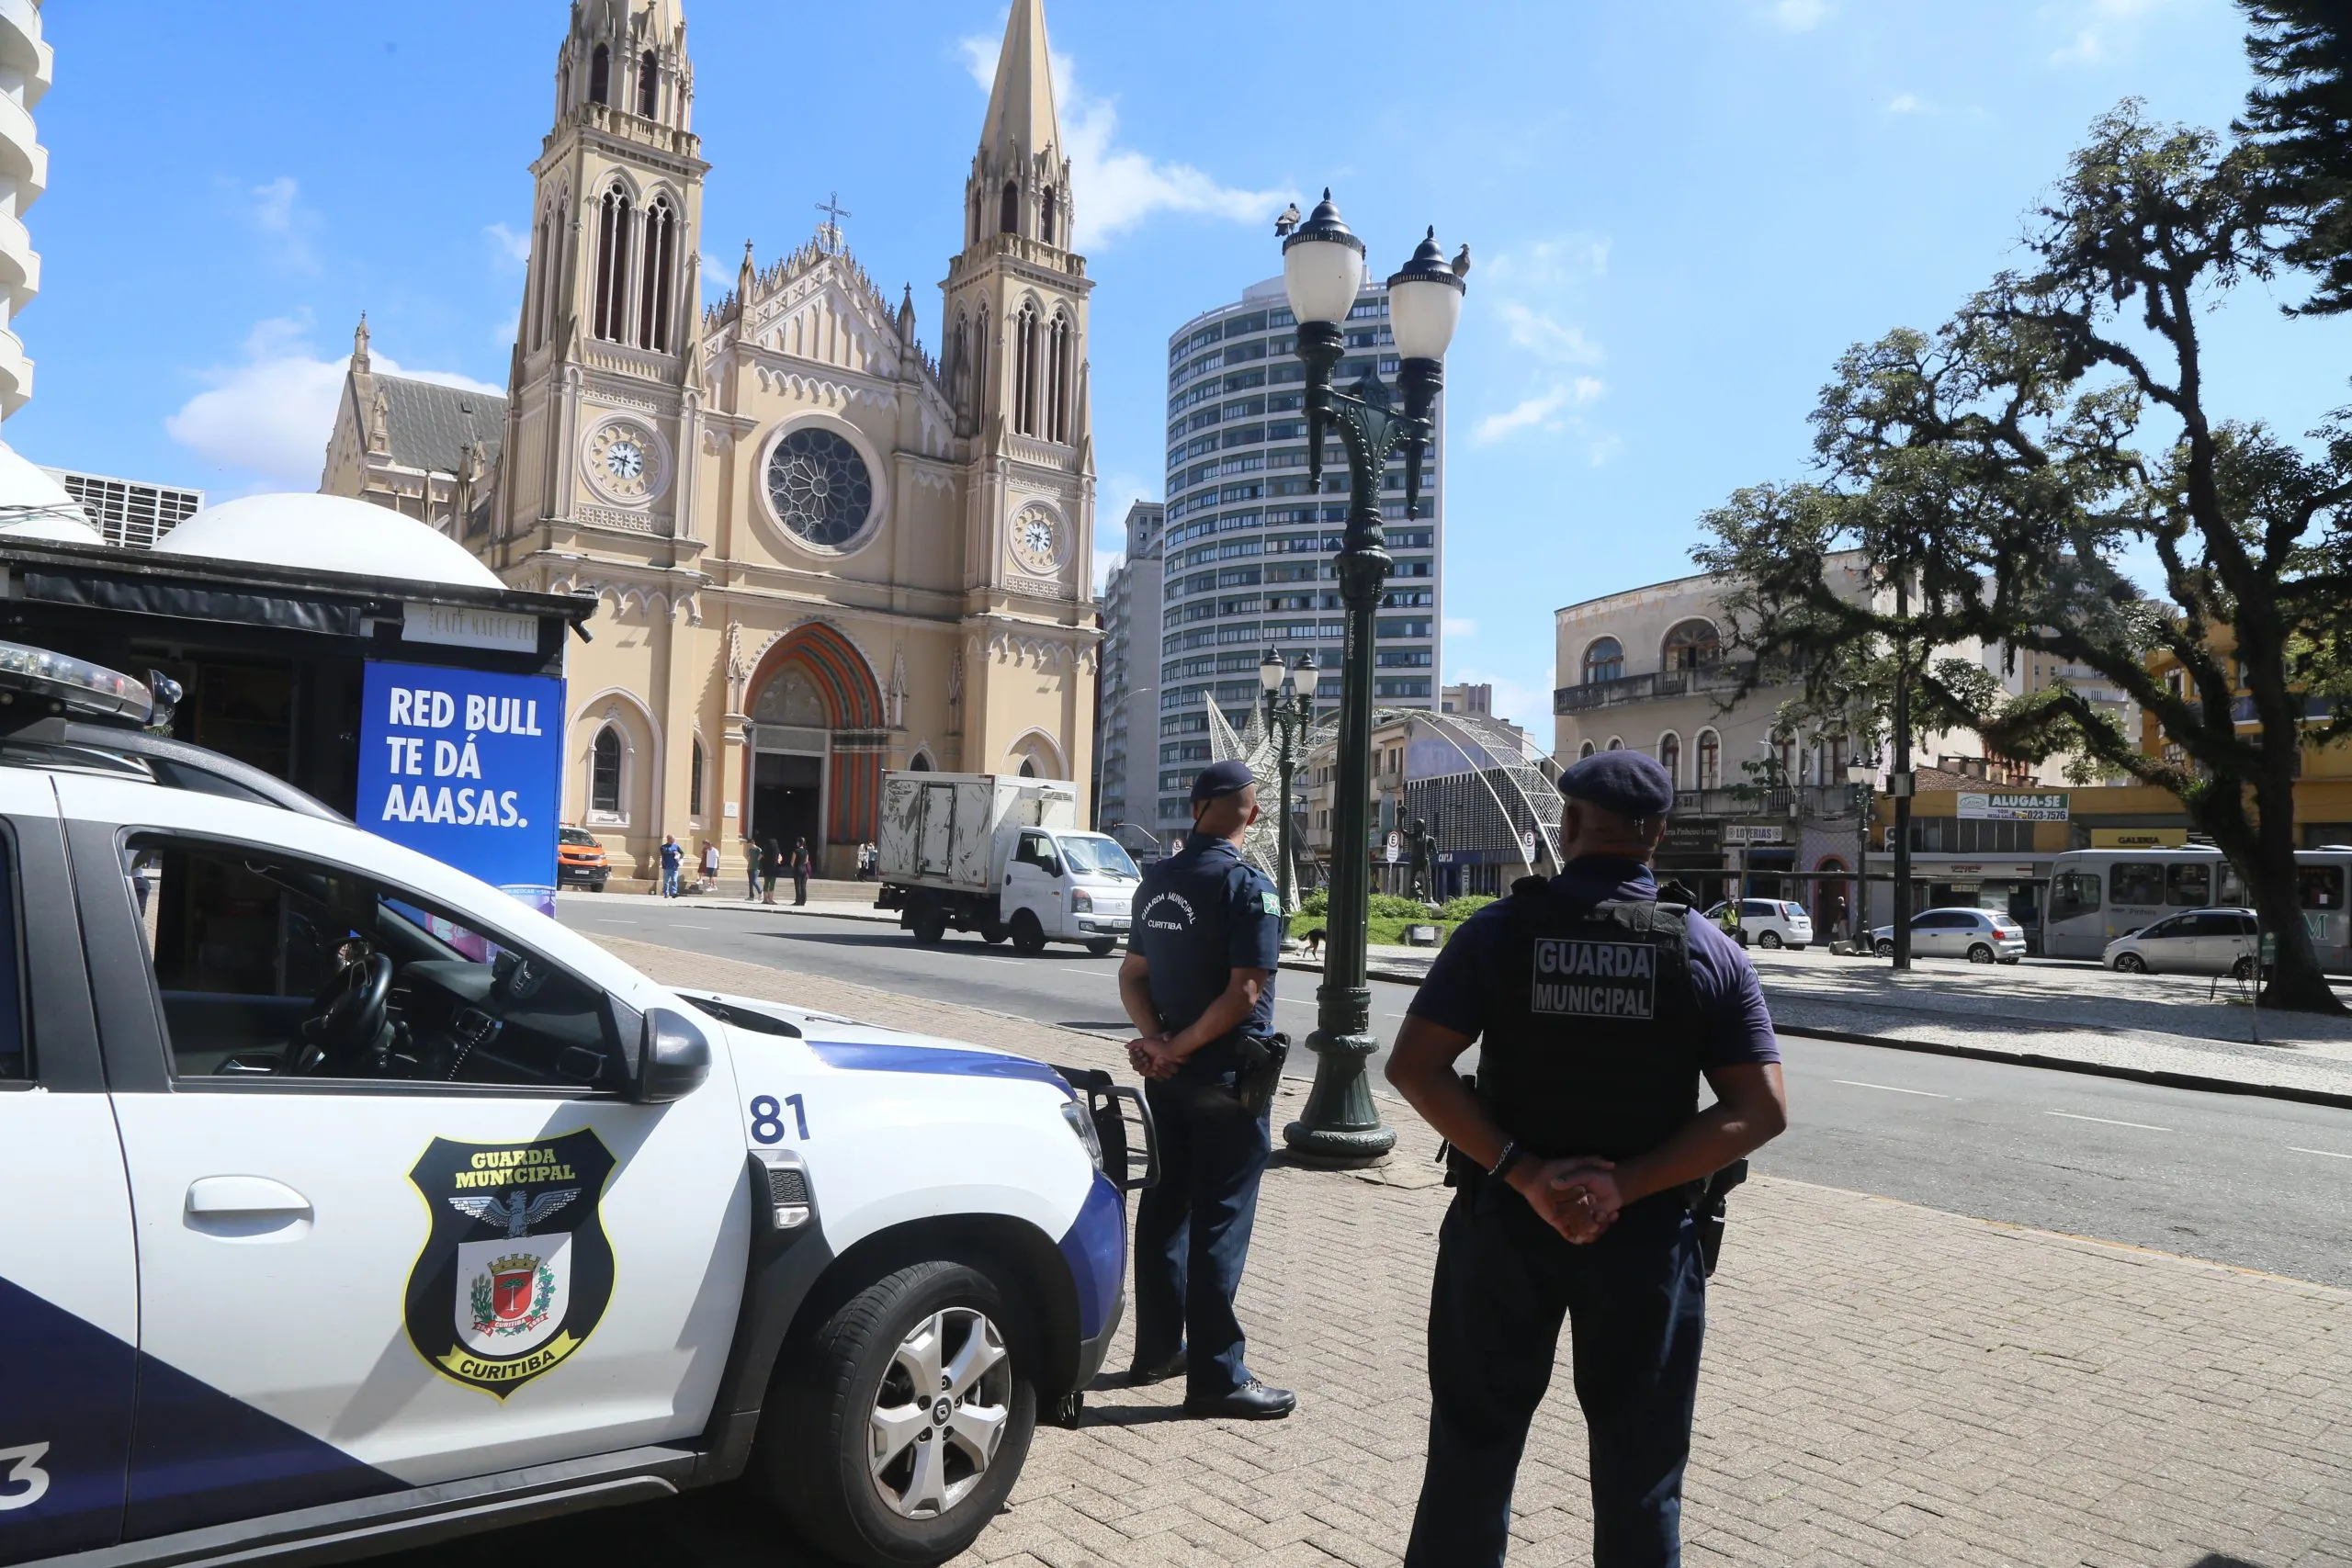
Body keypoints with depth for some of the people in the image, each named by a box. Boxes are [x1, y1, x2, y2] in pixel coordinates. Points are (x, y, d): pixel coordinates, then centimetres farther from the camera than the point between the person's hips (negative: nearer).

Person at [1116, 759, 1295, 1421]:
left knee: (1166, 1205, 15)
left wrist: (1158, 1040, -5)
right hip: (1225, 1076, -7)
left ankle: (1157, 1348, 25)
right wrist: (1177, 1048, -14)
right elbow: (1244, 995, -21)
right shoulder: (1249, 887, -15)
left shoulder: (1158, 880, 7)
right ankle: (1215, 1377, 5)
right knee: (1220, 1220, -2)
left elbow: (1133, 975, 8)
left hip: (1170, 1074, 7)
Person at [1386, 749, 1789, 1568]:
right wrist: (1625, 1186, -13)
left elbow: (1413, 1065, -14)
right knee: (1639, 1476, 15)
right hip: (1646, 1240, 0)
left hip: (1502, 1224, 0)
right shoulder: (1708, 951, -4)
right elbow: (1759, 1110, -10)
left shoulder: (1499, 931, -6)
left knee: (1471, 1452, 15)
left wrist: (1523, 1173, -16)